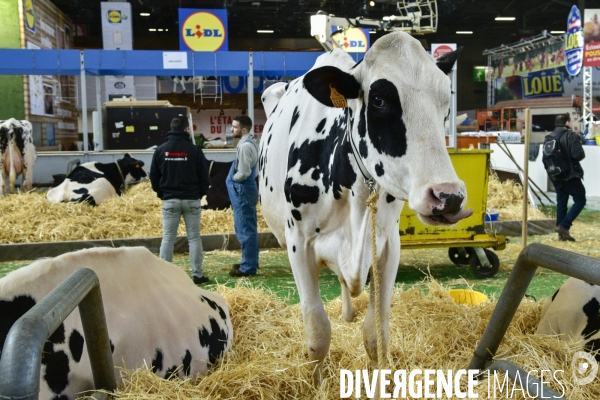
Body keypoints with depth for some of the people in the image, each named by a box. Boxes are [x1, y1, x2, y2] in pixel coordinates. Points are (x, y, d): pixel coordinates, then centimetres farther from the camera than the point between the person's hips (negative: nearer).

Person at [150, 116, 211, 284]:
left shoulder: (161, 150, 0)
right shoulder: (194, 150, -7)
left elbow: (154, 176, 5)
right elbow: (204, 176, -3)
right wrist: (201, 193, 12)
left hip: (170, 201, 2)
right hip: (191, 200, -1)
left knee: (168, 238, 7)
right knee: (194, 238, 5)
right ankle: (197, 275, 6)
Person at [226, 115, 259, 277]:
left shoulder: (245, 146, -18)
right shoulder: (249, 142, 13)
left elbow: (243, 173, -23)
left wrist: (231, 179, -5)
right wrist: (233, 178, 8)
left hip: (243, 191, -10)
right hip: (246, 189, 10)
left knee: (245, 230, -5)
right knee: (249, 229, 16)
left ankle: (248, 267, 1)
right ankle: (250, 262, 25)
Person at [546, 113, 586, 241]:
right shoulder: (571, 135, -14)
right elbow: (578, 154, -22)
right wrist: (581, 154, 0)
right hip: (570, 175, -7)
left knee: (561, 202, 12)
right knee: (580, 200, 3)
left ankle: (562, 233, 13)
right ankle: (564, 226, -11)